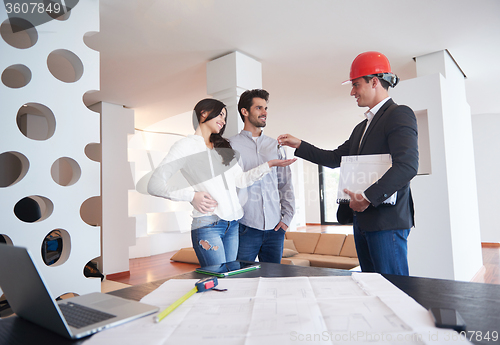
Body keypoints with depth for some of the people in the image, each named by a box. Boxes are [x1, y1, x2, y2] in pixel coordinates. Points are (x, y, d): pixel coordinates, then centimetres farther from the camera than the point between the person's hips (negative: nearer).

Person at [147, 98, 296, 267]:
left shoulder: (223, 146, 20)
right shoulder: (186, 145, 0)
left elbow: (241, 180, 14)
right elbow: (154, 185, -7)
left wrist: (269, 164, 7)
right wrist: (192, 196, -14)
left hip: (233, 224, 6)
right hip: (207, 224, -6)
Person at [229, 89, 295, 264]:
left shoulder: (275, 145, 13)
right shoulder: (230, 145, 0)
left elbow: (286, 183, 15)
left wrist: (287, 217, 7)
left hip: (275, 228, 4)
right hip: (245, 228, -4)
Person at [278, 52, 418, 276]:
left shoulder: (399, 114, -7)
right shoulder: (362, 127, 22)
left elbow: (407, 165, -20)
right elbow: (335, 158, 22)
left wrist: (367, 197, -22)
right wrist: (299, 145, 17)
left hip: (387, 220, -9)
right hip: (362, 220, 9)